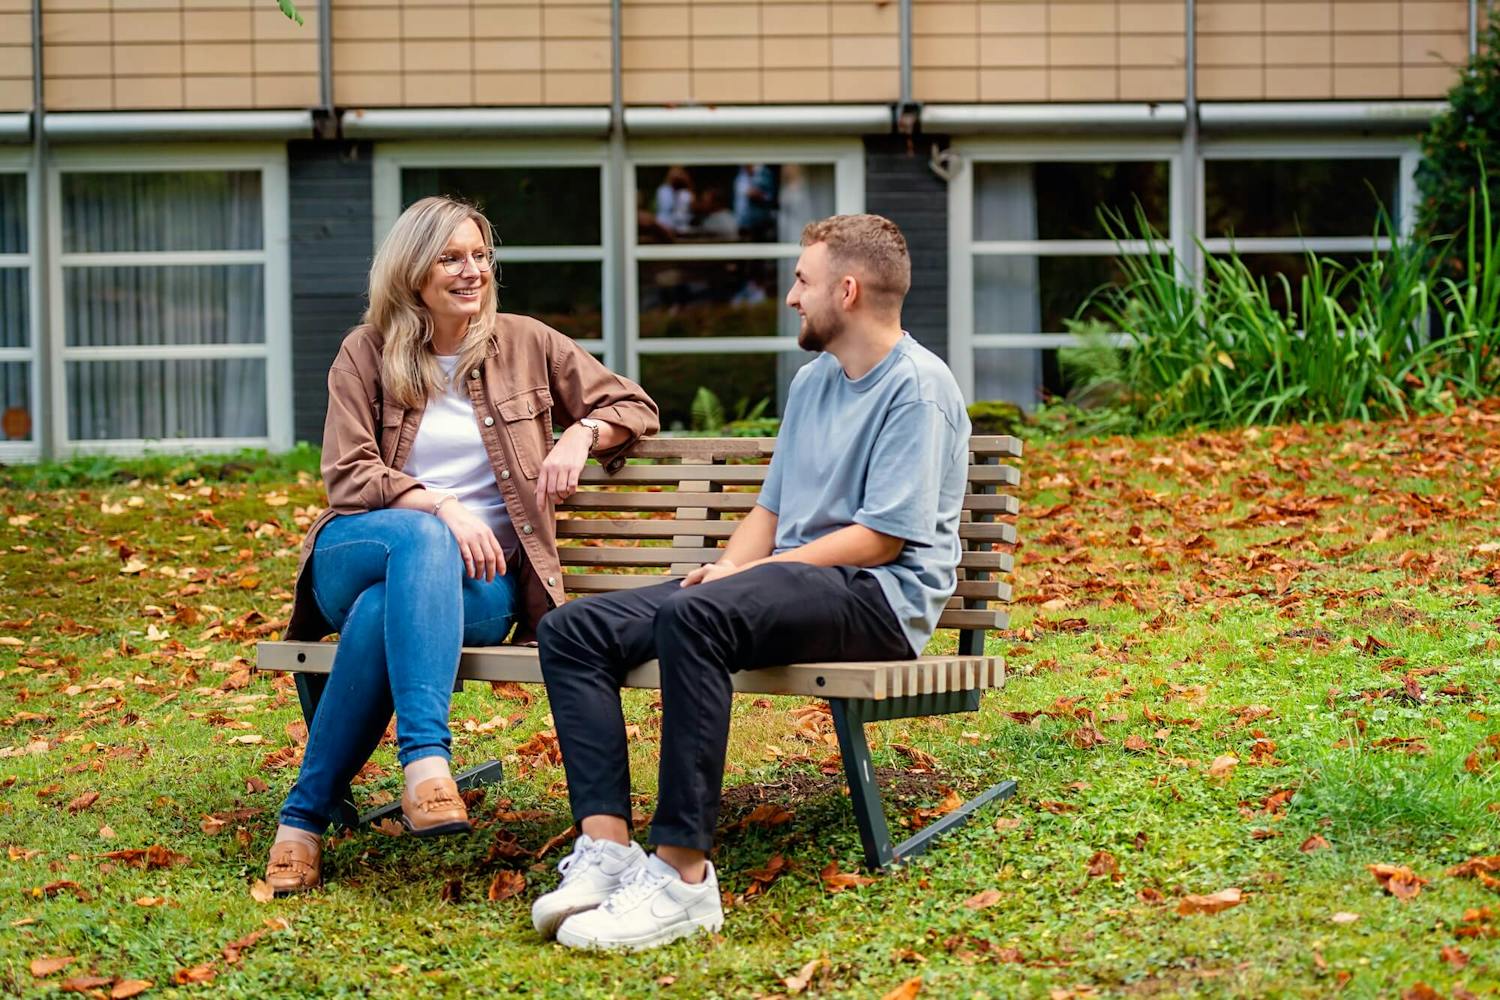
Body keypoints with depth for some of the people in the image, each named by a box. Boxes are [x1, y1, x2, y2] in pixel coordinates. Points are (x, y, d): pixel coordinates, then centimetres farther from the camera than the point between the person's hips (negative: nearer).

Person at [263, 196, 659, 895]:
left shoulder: (524, 344, 13)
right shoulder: (366, 353, 9)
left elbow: (635, 406, 19)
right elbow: (348, 476, -1)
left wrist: (581, 434, -4)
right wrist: (441, 507, -17)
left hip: (478, 578, 1)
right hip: (359, 551, 0)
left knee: (381, 615, -37)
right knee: (421, 539, -40)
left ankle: (306, 817, -38)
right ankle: (426, 760, -54)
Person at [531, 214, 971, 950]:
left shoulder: (917, 386, -6)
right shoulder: (813, 380, 22)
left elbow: (883, 537, -14)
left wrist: (752, 570, -13)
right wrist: (729, 566, 3)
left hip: (879, 598, -9)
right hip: (794, 584, 9)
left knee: (694, 617, -38)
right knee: (574, 630, -7)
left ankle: (682, 875, -39)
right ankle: (606, 848, -23)